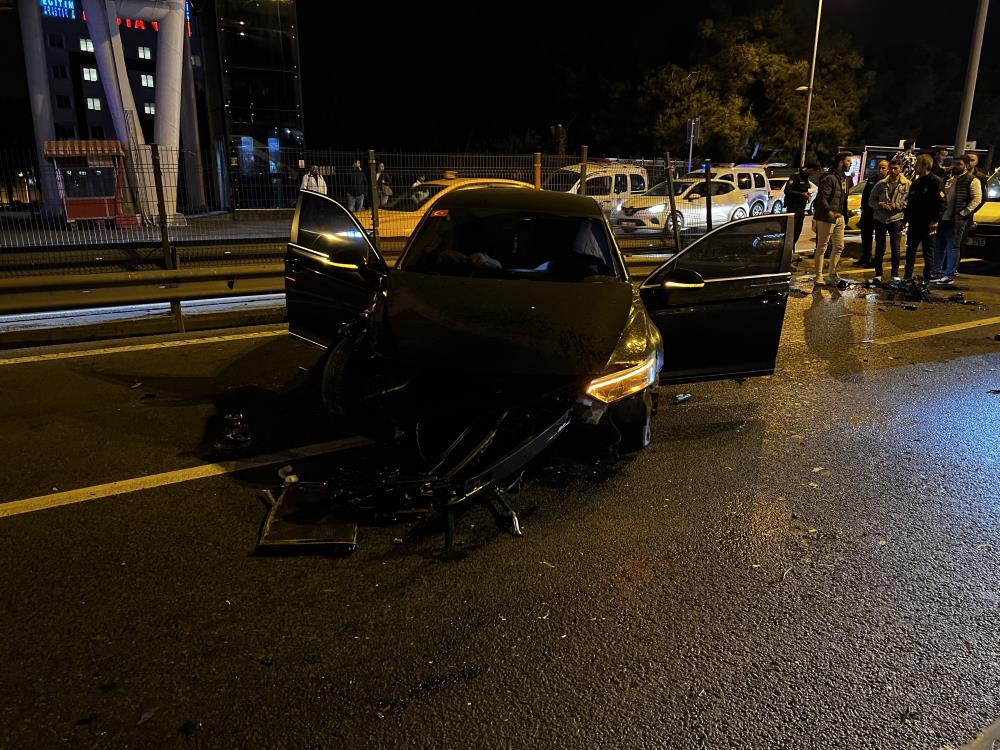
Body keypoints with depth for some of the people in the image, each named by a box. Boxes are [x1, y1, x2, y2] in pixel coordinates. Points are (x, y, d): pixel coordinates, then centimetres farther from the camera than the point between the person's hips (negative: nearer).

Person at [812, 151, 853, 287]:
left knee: (839, 246, 11)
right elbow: (822, 198, -24)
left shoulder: (844, 178, 16)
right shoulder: (829, 178, -14)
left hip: (839, 218, 9)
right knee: (822, 247, -2)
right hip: (826, 218, -9)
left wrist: (845, 216, 16)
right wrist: (830, 212, -37)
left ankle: (832, 274, 20)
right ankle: (819, 277, 3)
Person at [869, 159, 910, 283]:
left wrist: (897, 205, -16)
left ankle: (895, 274, 10)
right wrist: (880, 205, -12)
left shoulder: (907, 185, -1)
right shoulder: (881, 184, 5)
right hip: (880, 219, 2)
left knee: (895, 248, 0)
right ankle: (878, 273, 17)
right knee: (879, 248, 7)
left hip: (896, 219, -2)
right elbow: (871, 201, 6)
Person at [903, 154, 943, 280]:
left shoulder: (935, 181, -7)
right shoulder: (915, 182, 16)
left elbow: (940, 202, -13)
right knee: (910, 250, 8)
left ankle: (927, 278, 6)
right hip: (914, 222, 7)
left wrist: (935, 220, -20)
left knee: (928, 251, 1)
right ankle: (907, 276, 14)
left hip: (927, 223, -7)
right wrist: (905, 218, 14)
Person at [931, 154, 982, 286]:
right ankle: (937, 273, 19)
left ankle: (949, 276, 0)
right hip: (944, 218, 8)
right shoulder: (950, 179, 18)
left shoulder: (972, 180, -5)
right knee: (939, 246, 10)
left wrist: (963, 213, -16)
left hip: (957, 220, -8)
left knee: (952, 247, -5)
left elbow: (977, 199, -11)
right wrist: (940, 212, 13)